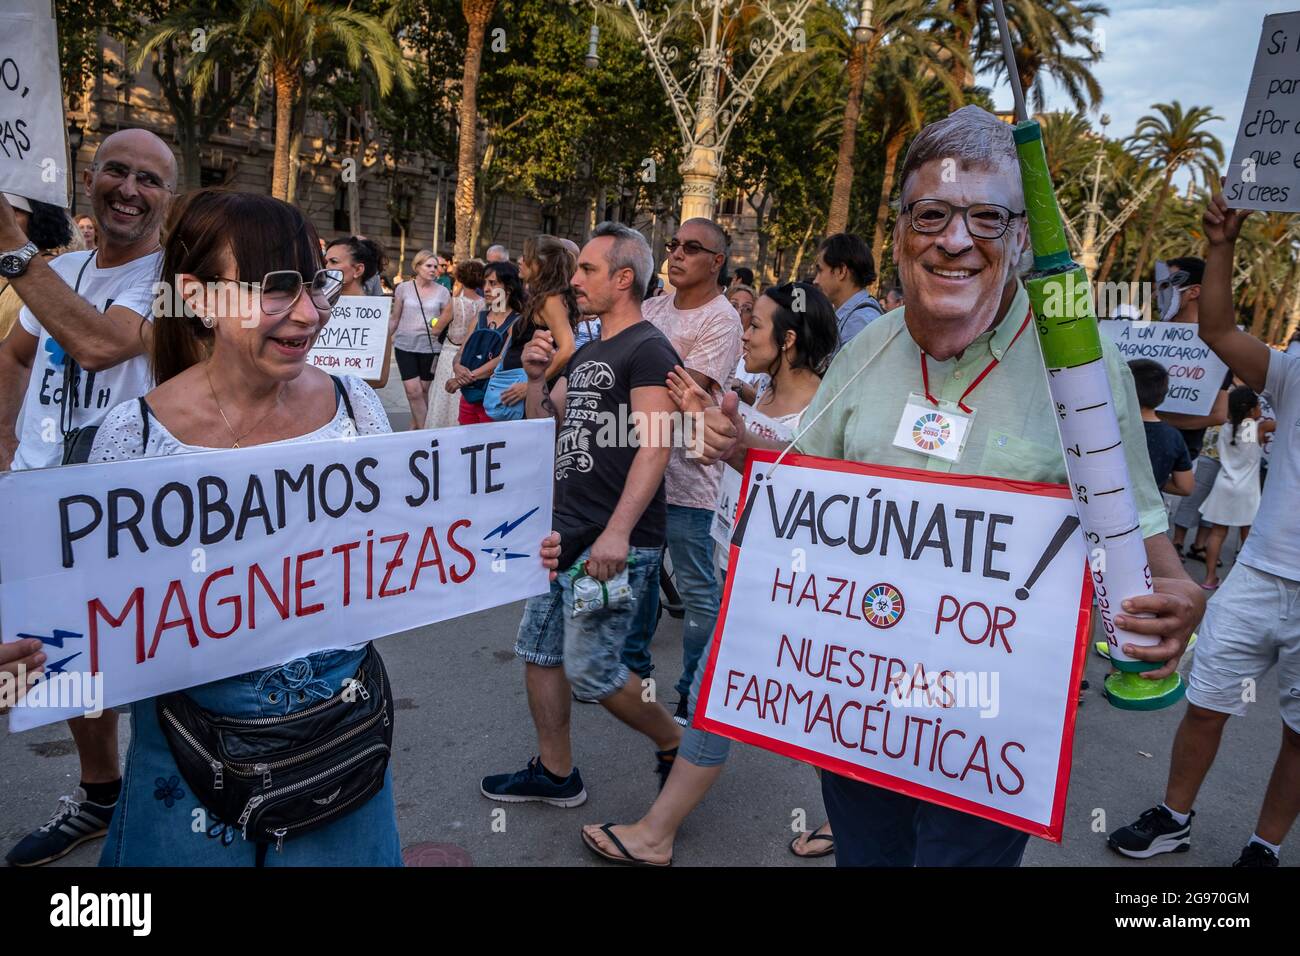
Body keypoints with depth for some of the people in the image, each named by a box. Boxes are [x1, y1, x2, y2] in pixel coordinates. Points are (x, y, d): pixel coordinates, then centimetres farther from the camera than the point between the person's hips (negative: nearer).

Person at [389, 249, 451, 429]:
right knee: (413, 391, -8)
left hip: (430, 347, 1)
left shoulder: (442, 292, 2)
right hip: (405, 346, 0)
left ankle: (415, 428, 23)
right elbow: (394, 319, 9)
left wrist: (440, 328, -9)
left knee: (423, 390, 8)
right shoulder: (403, 288, 3)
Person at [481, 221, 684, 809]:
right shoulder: (588, 354, 17)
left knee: (589, 669, -6)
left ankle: (673, 745, 19)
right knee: (537, 650, 13)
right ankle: (555, 774, 29)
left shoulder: (647, 349, -11)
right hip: (565, 532, 9)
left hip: (618, 541, -9)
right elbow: (546, 426, 20)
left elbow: (653, 447, -21)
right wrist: (536, 377, 2)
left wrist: (617, 533, -30)